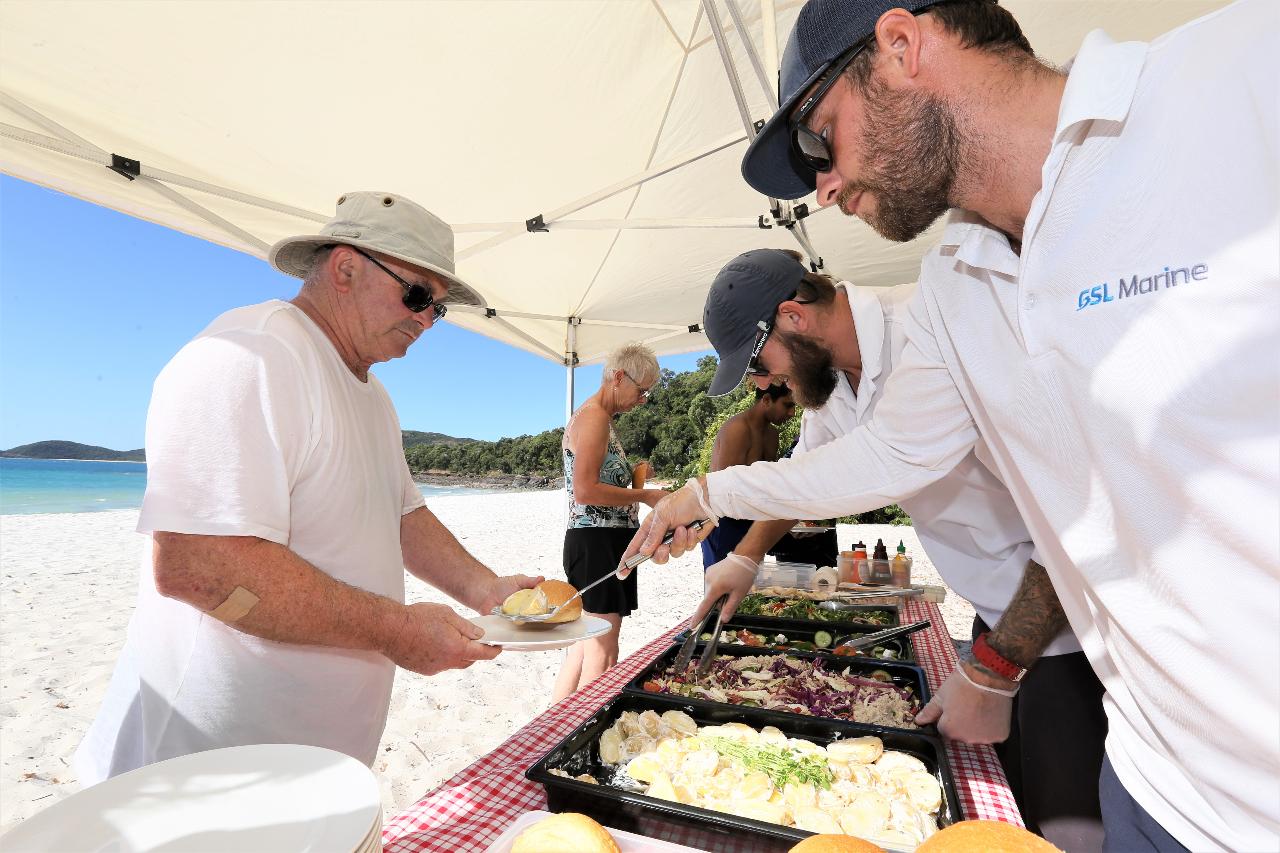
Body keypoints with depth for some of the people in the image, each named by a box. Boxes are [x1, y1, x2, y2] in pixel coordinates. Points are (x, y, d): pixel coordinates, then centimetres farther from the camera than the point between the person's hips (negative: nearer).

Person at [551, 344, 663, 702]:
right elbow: (586, 491, -22)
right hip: (597, 542, -11)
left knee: (581, 650, 16)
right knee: (600, 659, -5)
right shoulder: (594, 417, -13)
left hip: (604, 542, 11)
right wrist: (644, 495, -13)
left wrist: (631, 474, 12)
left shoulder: (599, 417, 19)